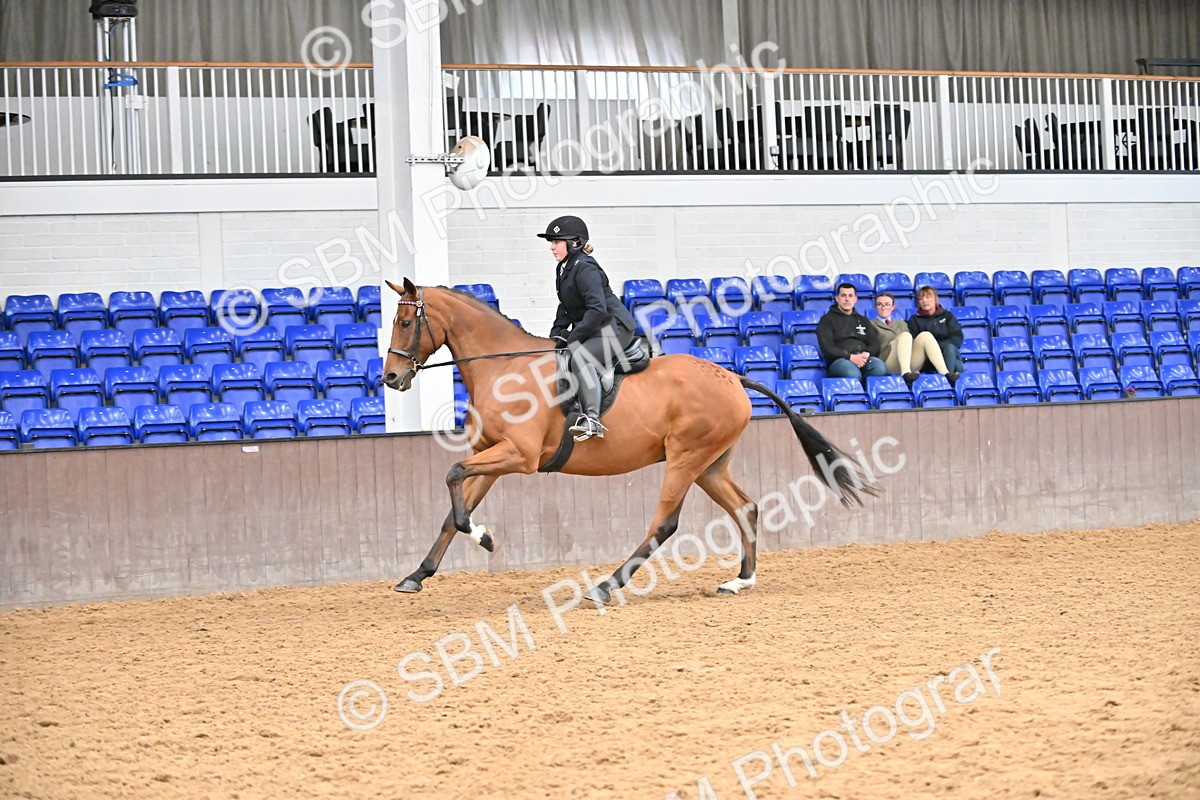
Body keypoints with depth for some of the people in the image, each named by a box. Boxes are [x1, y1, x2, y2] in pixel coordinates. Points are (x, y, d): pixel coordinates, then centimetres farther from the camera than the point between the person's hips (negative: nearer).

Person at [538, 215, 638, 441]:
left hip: (614, 327, -11)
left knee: (580, 357, -35)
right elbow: (565, 309, 19)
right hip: (593, 330, 11)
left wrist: (572, 338, -25)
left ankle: (592, 419, -46)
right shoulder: (564, 269, 12)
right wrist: (556, 335, 5)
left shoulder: (585, 269, -19)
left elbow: (597, 309, -27)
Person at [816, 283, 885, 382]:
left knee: (879, 367, -35)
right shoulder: (827, 320, 15)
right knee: (851, 373, -42)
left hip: (864, 358, 4)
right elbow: (827, 348, 1)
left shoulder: (863, 320, 30)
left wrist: (866, 354, -8)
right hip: (840, 360, -4)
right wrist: (850, 357, -15)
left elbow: (875, 344, 18)